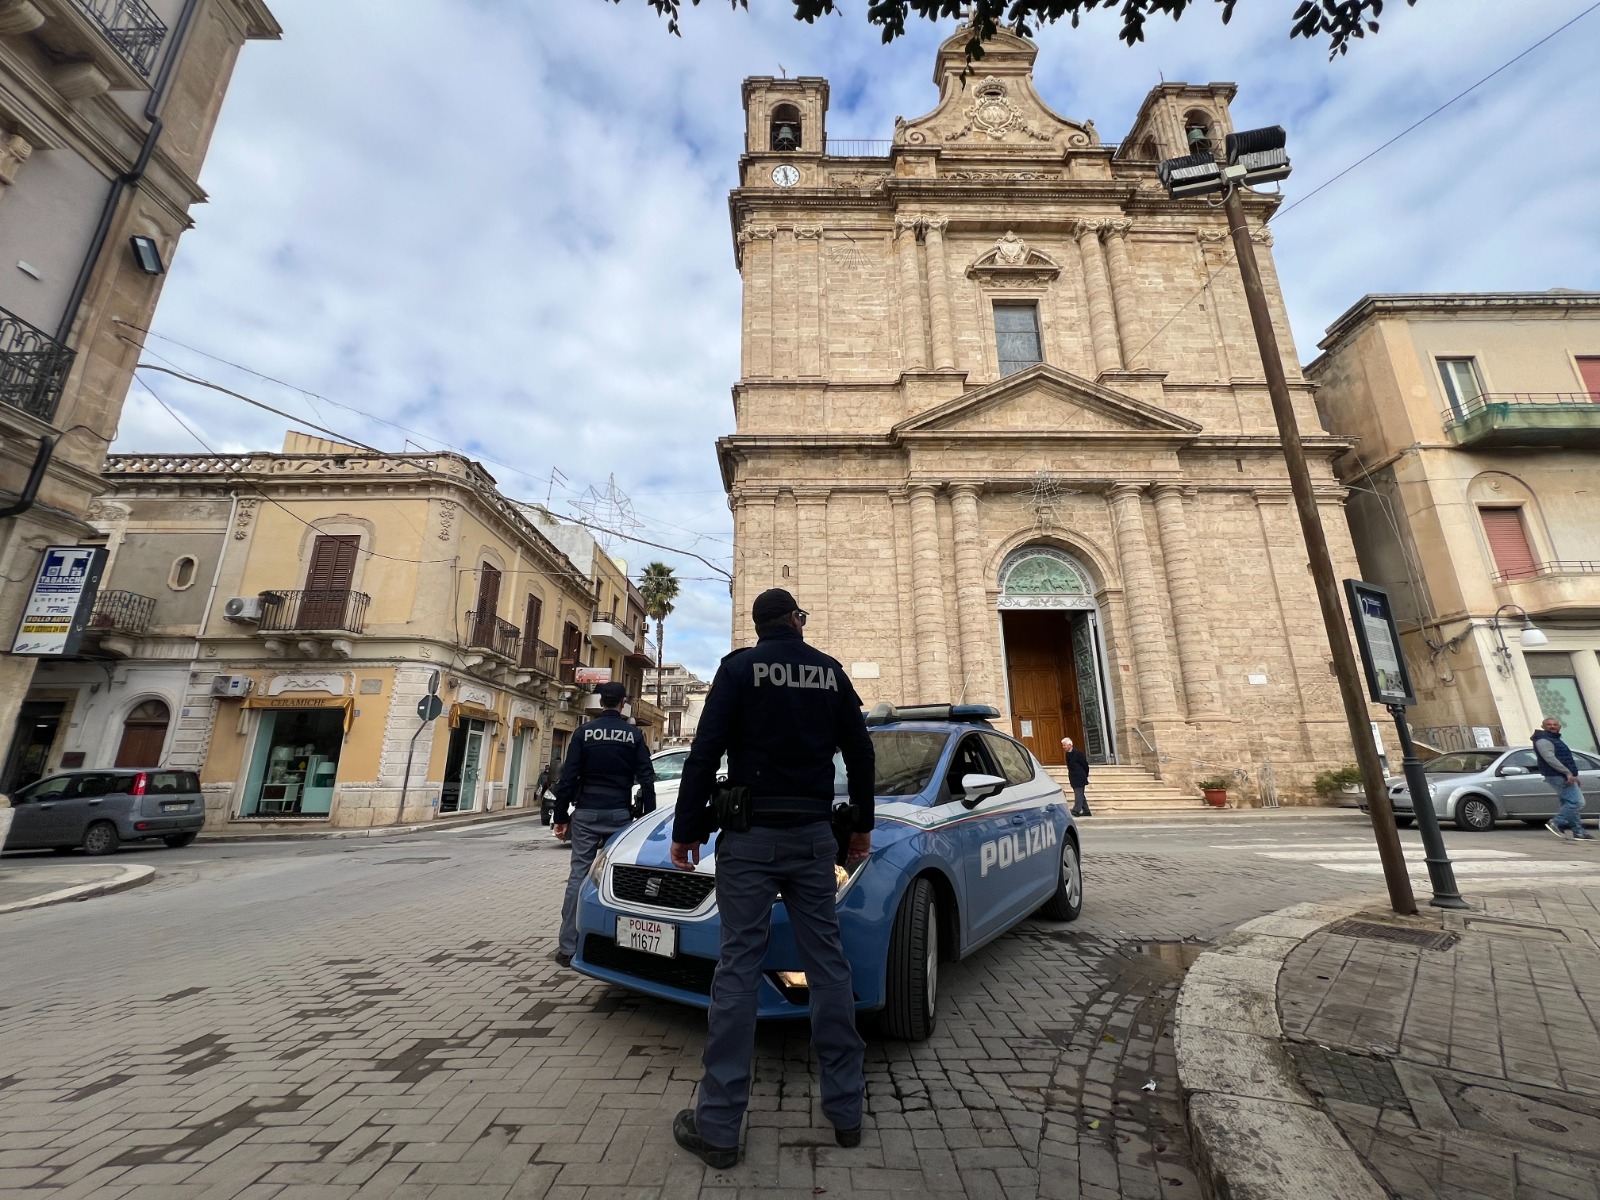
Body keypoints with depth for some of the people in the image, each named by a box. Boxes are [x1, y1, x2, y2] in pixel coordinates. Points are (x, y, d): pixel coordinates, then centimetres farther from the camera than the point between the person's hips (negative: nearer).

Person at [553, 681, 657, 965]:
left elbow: (568, 776, -3)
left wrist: (561, 817, 3)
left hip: (586, 813, 0)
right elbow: (646, 779, -1)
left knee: (579, 874, 3)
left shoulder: (584, 731, 0)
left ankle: (568, 947, 5)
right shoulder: (634, 734, 1)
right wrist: (649, 817, 4)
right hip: (619, 813, 0)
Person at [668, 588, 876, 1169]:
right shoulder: (830, 671, 8)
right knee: (827, 964, 10)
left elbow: (705, 752, -8)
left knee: (738, 966, 2)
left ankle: (719, 1125, 9)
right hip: (814, 836, 3)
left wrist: (686, 829, -3)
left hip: (751, 837, -3)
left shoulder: (740, 667, -2)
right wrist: (861, 825, 17)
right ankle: (846, 1109, 22)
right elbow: (860, 753, 9)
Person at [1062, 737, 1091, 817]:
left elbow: (1085, 765, -11)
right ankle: (1086, 811, 21)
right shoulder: (1068, 754, 9)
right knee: (1080, 794, 13)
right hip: (1073, 778, 9)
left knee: (1078, 794, -9)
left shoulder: (1078, 753, -15)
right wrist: (1070, 776, 12)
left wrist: (1085, 775, -2)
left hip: (1080, 778, -9)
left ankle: (1076, 811, -10)